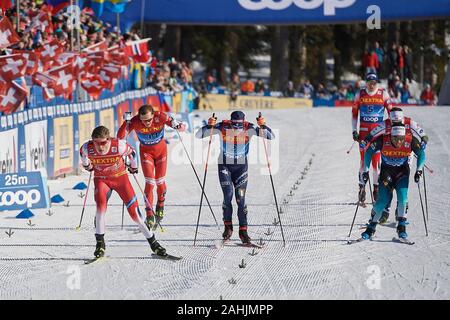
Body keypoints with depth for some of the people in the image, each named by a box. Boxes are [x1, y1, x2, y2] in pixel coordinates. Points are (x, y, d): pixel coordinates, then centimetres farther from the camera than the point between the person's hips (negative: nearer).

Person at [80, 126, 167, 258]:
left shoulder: (119, 146, -30)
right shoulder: (87, 149, -24)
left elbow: (131, 153, -7)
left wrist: (133, 167, 10)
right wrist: (88, 166, 20)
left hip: (120, 177, -1)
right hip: (101, 179, 1)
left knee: (134, 211, -5)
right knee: (101, 204, -27)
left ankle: (153, 242, 10)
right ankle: (100, 243, -17)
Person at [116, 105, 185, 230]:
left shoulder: (160, 117, -30)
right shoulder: (135, 122, -29)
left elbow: (179, 126, -30)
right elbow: (120, 136, -33)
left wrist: (180, 126, -54)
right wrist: (125, 124, -50)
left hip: (161, 149, 1)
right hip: (146, 151, -1)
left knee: (160, 181, 8)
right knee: (150, 182, -11)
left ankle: (160, 205, 37)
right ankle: (149, 215, -5)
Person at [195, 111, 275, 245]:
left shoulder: (249, 128, -17)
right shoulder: (222, 127, -19)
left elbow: (271, 137, -17)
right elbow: (198, 135, -18)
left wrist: (263, 125, -34)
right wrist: (209, 125, -36)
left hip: (241, 166, 1)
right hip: (224, 165, -1)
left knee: (240, 199, -5)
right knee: (228, 195, -15)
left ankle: (243, 231, 2)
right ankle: (228, 226, 3)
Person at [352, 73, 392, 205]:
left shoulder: (383, 94, 0)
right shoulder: (360, 95, 3)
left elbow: (391, 111, 6)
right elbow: (354, 114, 11)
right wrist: (354, 131, 4)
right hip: (363, 131, 1)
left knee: (376, 160, -2)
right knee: (364, 159, -2)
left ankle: (376, 188, 8)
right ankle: (362, 188, 4)